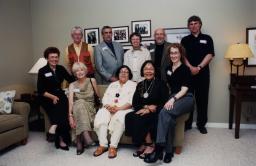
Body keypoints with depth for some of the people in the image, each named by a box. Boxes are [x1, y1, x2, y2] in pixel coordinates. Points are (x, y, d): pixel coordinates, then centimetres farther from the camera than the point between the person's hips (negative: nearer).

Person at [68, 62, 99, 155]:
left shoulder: (92, 81, 8)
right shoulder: (72, 85, 8)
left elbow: (98, 96, 12)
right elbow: (70, 101, -7)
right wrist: (70, 116, -21)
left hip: (90, 108, 0)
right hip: (77, 109, 0)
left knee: (80, 104, -34)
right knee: (79, 103, -34)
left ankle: (80, 141, -33)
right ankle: (85, 134, -48)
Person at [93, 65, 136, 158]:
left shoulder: (133, 85, 13)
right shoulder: (112, 85, 26)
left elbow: (132, 101, -3)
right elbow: (105, 98, 14)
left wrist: (119, 108, -18)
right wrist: (108, 106, -10)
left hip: (124, 109, -3)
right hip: (109, 109, 4)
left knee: (119, 118, -36)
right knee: (100, 117, -27)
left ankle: (113, 146, -29)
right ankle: (102, 145, -24)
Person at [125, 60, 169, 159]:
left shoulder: (161, 84, 2)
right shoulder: (140, 85, 16)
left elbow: (164, 103, -8)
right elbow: (135, 103, 9)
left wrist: (149, 110, -17)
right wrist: (146, 107, -11)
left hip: (156, 113, -4)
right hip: (143, 111, 5)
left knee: (139, 119, -30)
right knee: (129, 117, -25)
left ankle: (149, 145, -13)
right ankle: (142, 144, -16)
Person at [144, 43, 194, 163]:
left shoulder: (185, 69, -1)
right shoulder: (168, 69, 17)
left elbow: (184, 89, -9)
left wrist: (173, 99, -24)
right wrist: (170, 99, 10)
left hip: (186, 98, -4)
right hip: (173, 98, 4)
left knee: (164, 113, -33)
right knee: (170, 117, -31)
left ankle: (159, 149, -33)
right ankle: (168, 150, -24)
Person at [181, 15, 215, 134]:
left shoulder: (207, 38, 9)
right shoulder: (185, 40, 12)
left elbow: (209, 55, -1)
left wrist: (199, 67, -13)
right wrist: (191, 67, -14)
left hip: (203, 73, 0)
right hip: (188, 72, 0)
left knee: (202, 99, 4)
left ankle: (201, 124, 15)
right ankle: (187, 123, 12)